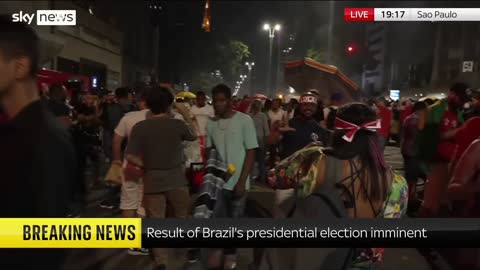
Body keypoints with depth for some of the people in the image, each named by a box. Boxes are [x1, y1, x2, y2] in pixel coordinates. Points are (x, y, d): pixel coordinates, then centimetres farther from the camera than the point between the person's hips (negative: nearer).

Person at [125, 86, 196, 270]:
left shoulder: (139, 127, -8)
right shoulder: (177, 124, -8)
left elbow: (130, 156, -13)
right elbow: (194, 135, 12)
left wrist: (147, 166, 2)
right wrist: (185, 113, 20)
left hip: (153, 182, -1)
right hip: (176, 180, 1)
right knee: (182, 218, 21)